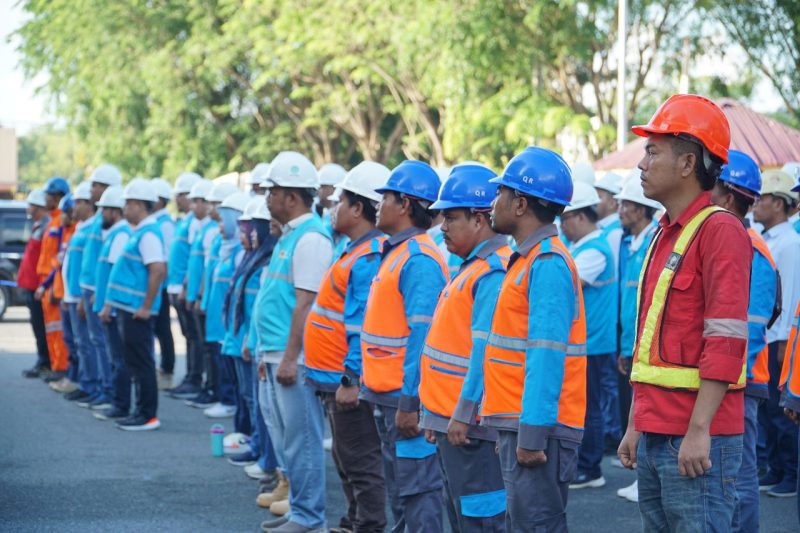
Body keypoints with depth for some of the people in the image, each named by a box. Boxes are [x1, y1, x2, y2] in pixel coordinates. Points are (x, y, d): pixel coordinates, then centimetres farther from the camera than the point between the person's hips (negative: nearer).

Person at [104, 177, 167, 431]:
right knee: (135, 362, 14)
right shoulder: (140, 232, 15)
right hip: (129, 307, 10)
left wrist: (146, 307, -21)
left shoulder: (148, 234, -16)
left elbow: (158, 270, -24)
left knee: (141, 364, -5)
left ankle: (147, 416, 0)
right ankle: (143, 412, 20)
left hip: (137, 311, -10)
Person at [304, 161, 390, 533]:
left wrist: (350, 379, -24)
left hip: (349, 379, -11)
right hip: (336, 378, 11)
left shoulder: (369, 257, -19)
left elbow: (364, 326, -24)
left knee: (360, 463, -5)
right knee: (346, 459, 18)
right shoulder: (356, 250, 13)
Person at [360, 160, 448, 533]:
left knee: (417, 488, -7)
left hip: (406, 396, -10)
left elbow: (423, 335, -23)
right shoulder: (395, 253, 14)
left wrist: (410, 401, -25)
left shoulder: (419, 260, -17)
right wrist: (372, 384, 19)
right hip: (388, 395, 10)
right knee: (398, 488, 17)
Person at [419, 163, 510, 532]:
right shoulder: (473, 268, 16)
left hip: (470, 425, -11)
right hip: (449, 419, 11)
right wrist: (435, 415, 19)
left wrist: (463, 415, -23)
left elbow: (486, 352, -23)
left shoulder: (492, 272, -17)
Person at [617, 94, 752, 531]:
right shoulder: (664, 235, 17)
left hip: (698, 439, -9)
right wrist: (635, 426, 20)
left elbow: (726, 343, -18)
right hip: (655, 435, 9)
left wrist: (699, 430, -22)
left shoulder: (720, 231, -11)